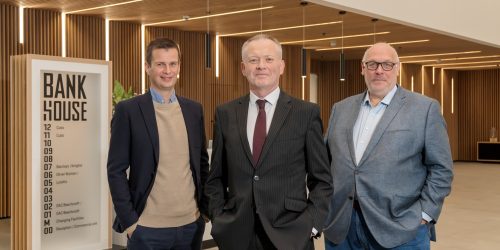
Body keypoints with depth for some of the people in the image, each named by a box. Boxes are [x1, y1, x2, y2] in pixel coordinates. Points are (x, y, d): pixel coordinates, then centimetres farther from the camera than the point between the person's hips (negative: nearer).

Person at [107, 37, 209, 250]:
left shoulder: (194, 109, 7)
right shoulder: (128, 110, -5)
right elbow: (116, 170, -6)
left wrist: (204, 208, 7)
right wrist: (129, 221, -10)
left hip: (191, 224, 4)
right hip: (148, 228, -4)